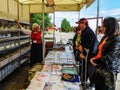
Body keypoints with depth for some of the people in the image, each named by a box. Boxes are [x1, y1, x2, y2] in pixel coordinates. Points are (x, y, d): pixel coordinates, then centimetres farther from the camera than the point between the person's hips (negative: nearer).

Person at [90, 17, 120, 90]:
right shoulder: (105, 37, 10)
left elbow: (110, 57, -21)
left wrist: (96, 61, -12)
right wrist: (94, 57, -3)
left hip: (109, 70, -8)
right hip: (100, 67, 8)